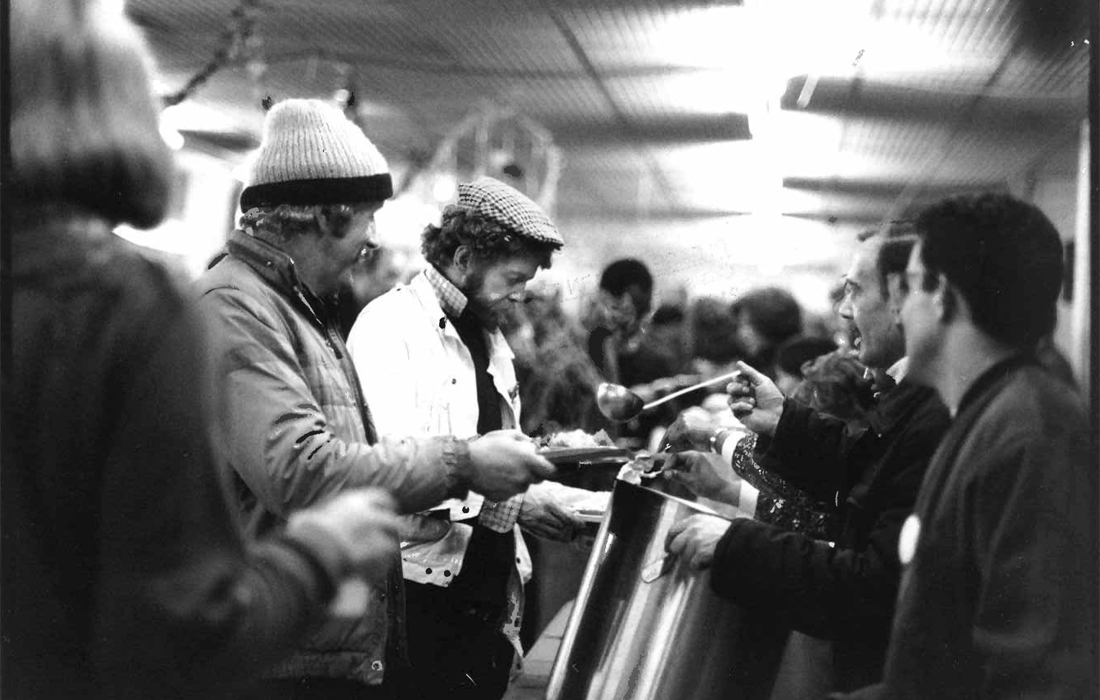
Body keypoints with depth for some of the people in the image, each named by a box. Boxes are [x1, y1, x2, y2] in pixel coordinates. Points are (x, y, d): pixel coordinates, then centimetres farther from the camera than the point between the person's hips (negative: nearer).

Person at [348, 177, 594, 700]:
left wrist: (551, 497, 5)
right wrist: (513, 503, -22)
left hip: (490, 592, 8)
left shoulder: (488, 336, 17)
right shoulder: (390, 325, -11)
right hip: (420, 592, -7)